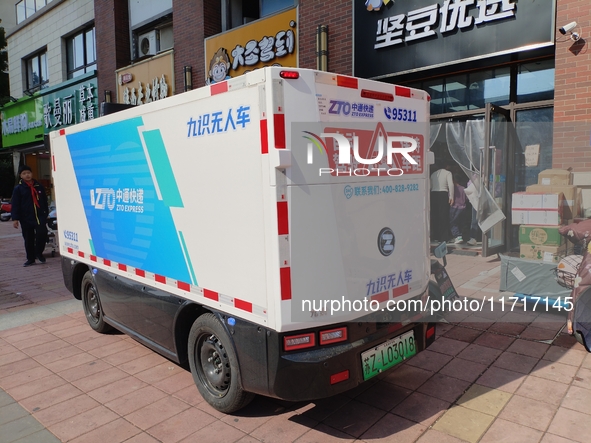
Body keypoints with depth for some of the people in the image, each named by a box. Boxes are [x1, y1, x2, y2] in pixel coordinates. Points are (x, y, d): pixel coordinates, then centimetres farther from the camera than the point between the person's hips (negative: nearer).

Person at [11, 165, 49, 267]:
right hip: (26, 218, -1)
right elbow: (15, 205, -2)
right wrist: (15, 219, -9)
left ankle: (39, 253, 5)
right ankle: (30, 259, 18)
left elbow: (45, 200, 19)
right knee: (28, 239, 6)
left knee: (42, 233, -18)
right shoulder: (18, 188, 2)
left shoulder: (39, 186, 11)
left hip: (40, 216, 1)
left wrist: (46, 212, 18)